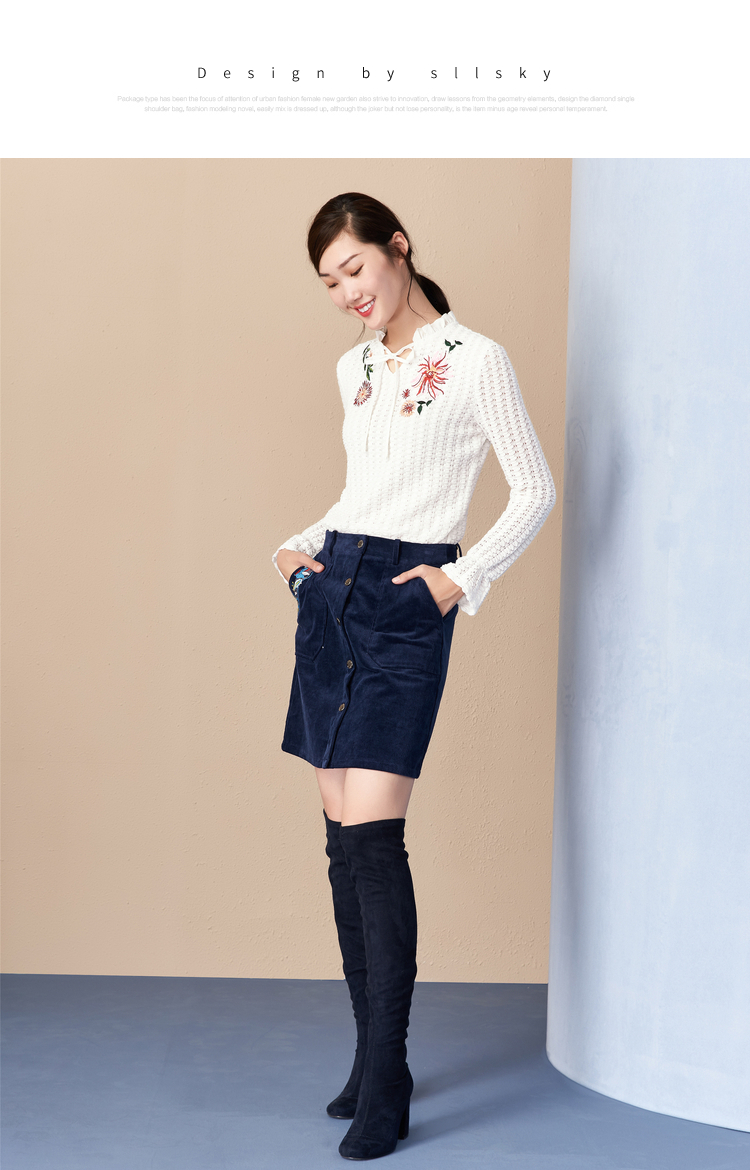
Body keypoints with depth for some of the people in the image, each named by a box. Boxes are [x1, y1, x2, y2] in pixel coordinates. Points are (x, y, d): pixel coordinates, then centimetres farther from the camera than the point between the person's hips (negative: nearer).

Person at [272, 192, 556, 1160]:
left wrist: (463, 577, -10)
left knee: (370, 836, -13)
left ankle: (384, 1088, -6)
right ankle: (373, 1057, 15)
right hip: (330, 597, 6)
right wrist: (302, 546, 11)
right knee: (344, 843, 5)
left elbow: (535, 492, -2)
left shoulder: (474, 360, -3)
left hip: (404, 607, -6)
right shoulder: (354, 369, 17)